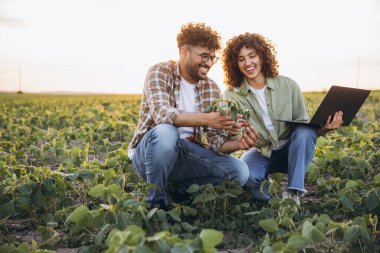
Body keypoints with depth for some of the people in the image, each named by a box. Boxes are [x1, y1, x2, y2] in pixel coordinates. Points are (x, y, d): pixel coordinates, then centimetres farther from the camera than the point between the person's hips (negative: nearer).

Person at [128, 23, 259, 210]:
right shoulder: (160, 72, -10)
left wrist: (238, 143, -26)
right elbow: (162, 114, -29)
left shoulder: (211, 88, 3)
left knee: (239, 170, -16)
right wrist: (207, 119, -42)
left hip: (186, 154, 4)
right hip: (148, 153, -4)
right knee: (166, 131, -38)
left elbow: (217, 140, -3)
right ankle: (156, 202, -16)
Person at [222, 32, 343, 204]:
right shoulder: (232, 95, -7)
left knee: (306, 131, -31)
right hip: (260, 153, -1)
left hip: (290, 151, 2)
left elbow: (303, 124, -6)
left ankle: (293, 192, -24)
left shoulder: (288, 85, -7)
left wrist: (321, 129, -28)